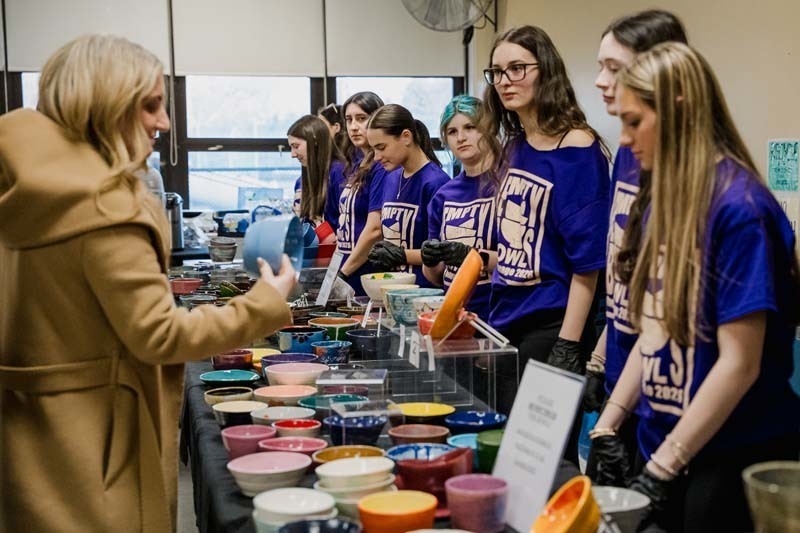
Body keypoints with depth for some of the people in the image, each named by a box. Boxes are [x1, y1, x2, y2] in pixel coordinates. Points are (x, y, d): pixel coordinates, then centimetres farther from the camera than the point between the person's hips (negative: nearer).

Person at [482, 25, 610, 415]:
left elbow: (587, 259, -16)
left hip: (549, 328, -7)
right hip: (506, 323, 8)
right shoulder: (514, 147, 9)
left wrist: (567, 348, -19)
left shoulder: (576, 148, -13)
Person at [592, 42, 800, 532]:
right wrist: (608, 424, 6)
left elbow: (740, 364, -21)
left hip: (735, 460, -7)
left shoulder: (738, 208, -18)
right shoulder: (663, 205, 5)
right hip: (667, 448, 7)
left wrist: (663, 467, -19)